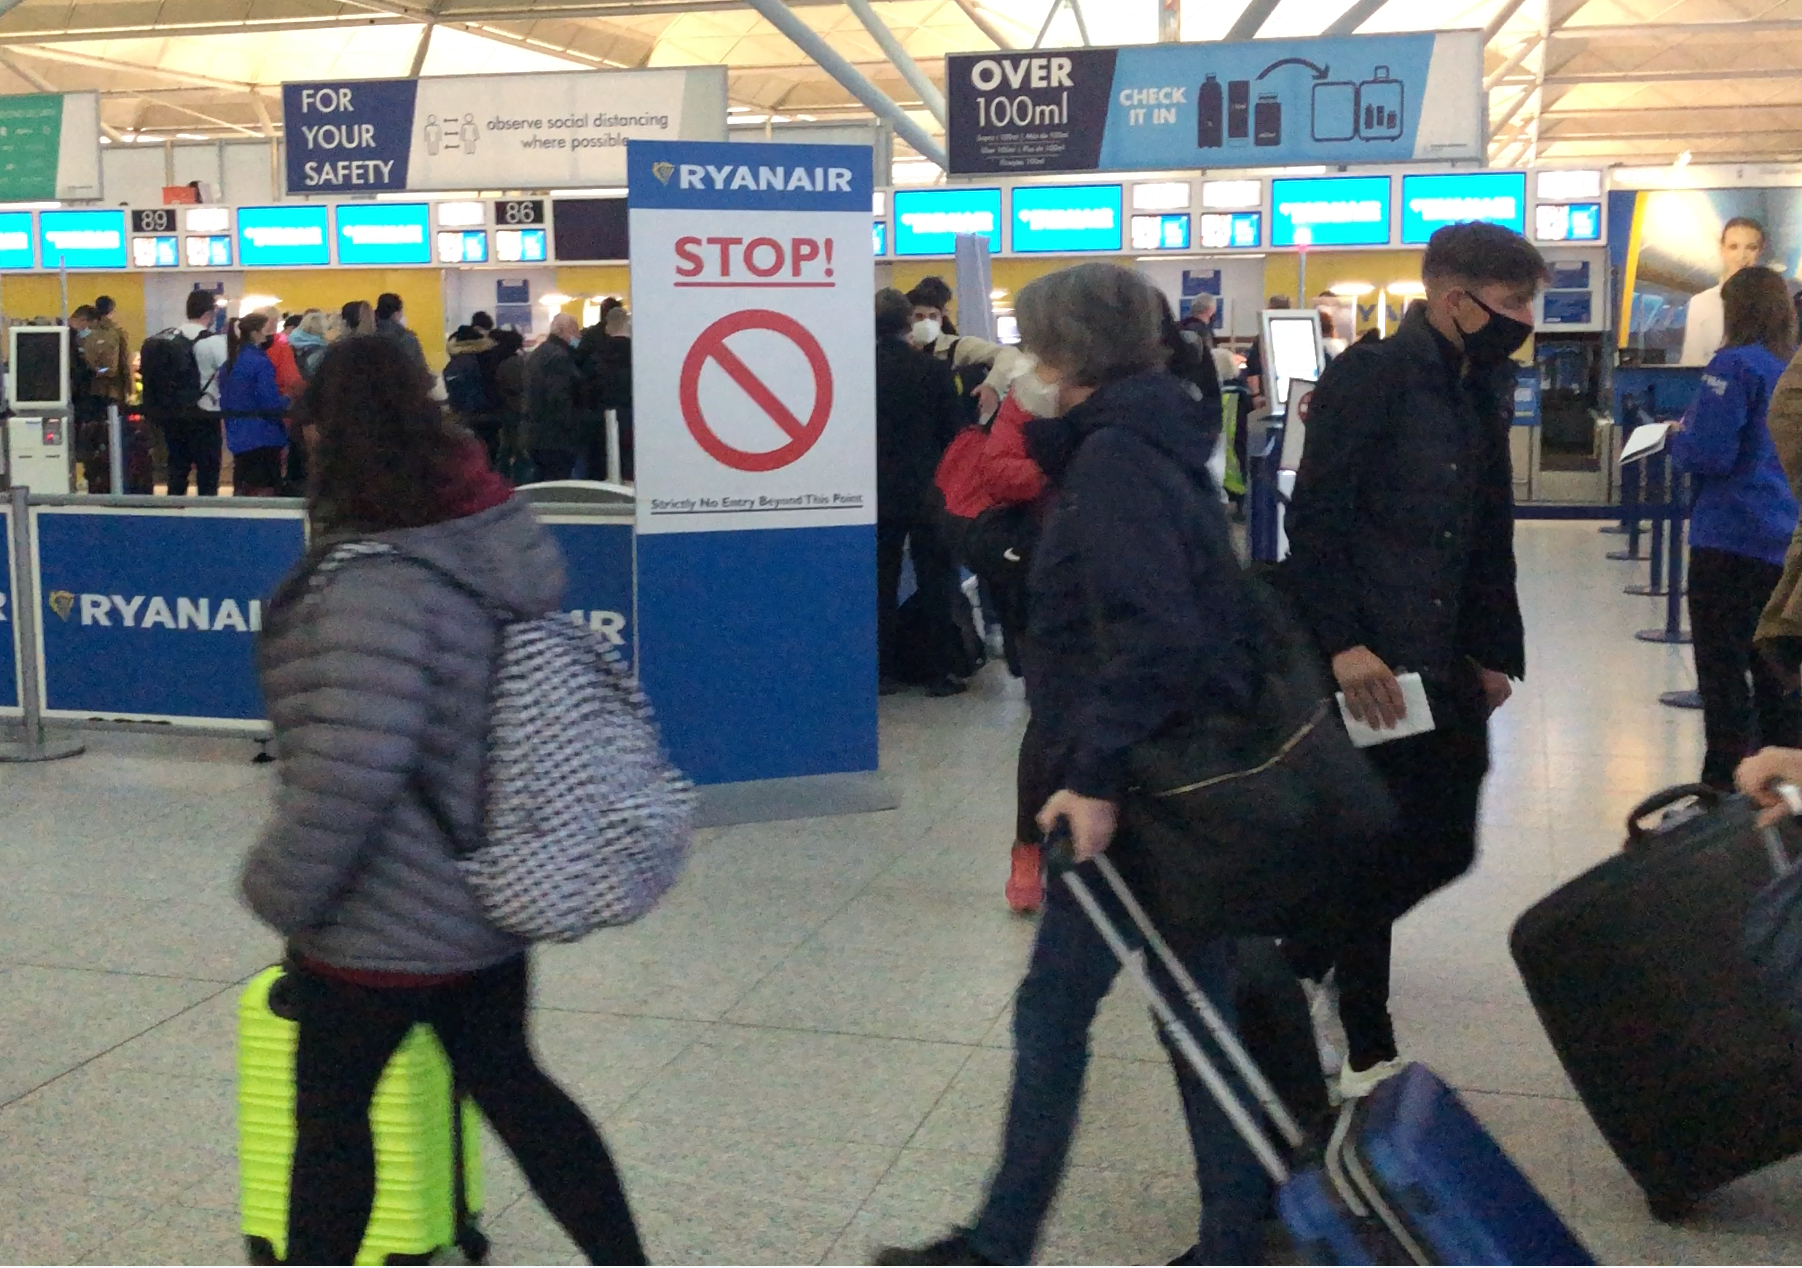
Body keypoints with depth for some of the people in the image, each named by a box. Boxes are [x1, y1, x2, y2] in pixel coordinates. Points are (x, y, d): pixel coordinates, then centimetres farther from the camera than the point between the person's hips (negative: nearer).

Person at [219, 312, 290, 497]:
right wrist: (289, 401, 1)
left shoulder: (230, 362, 11)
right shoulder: (260, 362, -14)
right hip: (262, 438, -8)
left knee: (243, 491, 14)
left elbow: (225, 401, 17)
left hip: (238, 437, 8)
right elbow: (271, 404, -17)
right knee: (264, 491, -3)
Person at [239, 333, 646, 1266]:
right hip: (494, 892, 8)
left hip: (386, 924, -8)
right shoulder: (503, 535, -1)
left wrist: (278, 889, -15)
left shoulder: (373, 586, -27)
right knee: (507, 1082, 22)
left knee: (330, 1109, 12)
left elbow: (351, 771, -31)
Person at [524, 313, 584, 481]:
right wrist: (574, 433, -17)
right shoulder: (559, 356, -15)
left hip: (537, 436, 10)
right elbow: (561, 400, -22)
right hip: (557, 438, -10)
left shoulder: (536, 354, 17)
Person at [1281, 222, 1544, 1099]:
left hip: (1442, 662, 8)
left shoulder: (1480, 391, 13)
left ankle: (1307, 961, 31)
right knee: (1376, 852, 0)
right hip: (1370, 663, -8)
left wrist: (1494, 651, 12)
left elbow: (1490, 532, 16)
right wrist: (1343, 643, -21)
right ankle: (1365, 1048, 18)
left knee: (1441, 846, 10)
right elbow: (1316, 516, -16)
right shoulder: (1370, 375, -11)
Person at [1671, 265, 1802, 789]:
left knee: (1723, 672, -1)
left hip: (1730, 541, -7)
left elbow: (1707, 454, -16)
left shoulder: (1735, 365, -11)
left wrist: (1677, 438, 3)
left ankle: (1724, 789, 2)